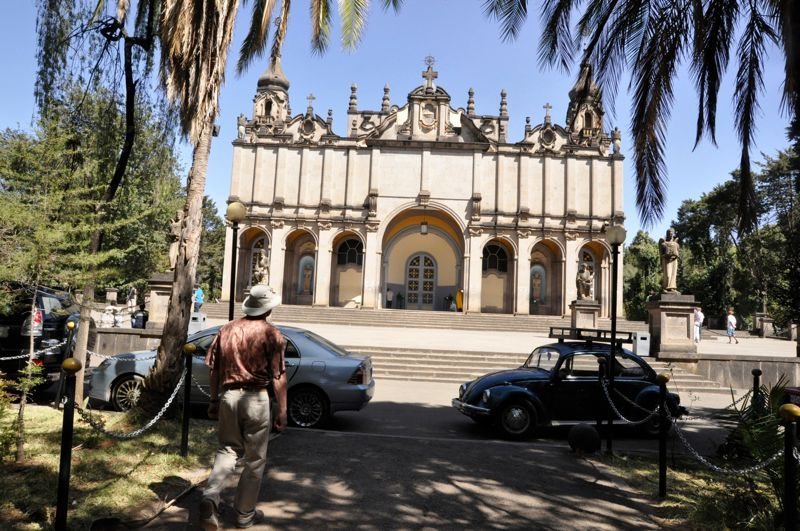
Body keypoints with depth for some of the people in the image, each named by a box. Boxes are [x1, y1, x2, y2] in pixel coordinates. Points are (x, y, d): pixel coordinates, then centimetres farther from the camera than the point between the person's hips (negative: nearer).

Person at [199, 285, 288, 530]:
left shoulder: (227, 330, 7)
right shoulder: (271, 334, -7)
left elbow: (213, 368, 11)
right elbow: (278, 376, -9)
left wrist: (214, 400, 19)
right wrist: (282, 411, -4)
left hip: (228, 396, 4)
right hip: (256, 399, -4)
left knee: (228, 450, 20)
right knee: (255, 459, 11)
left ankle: (210, 497, -2)